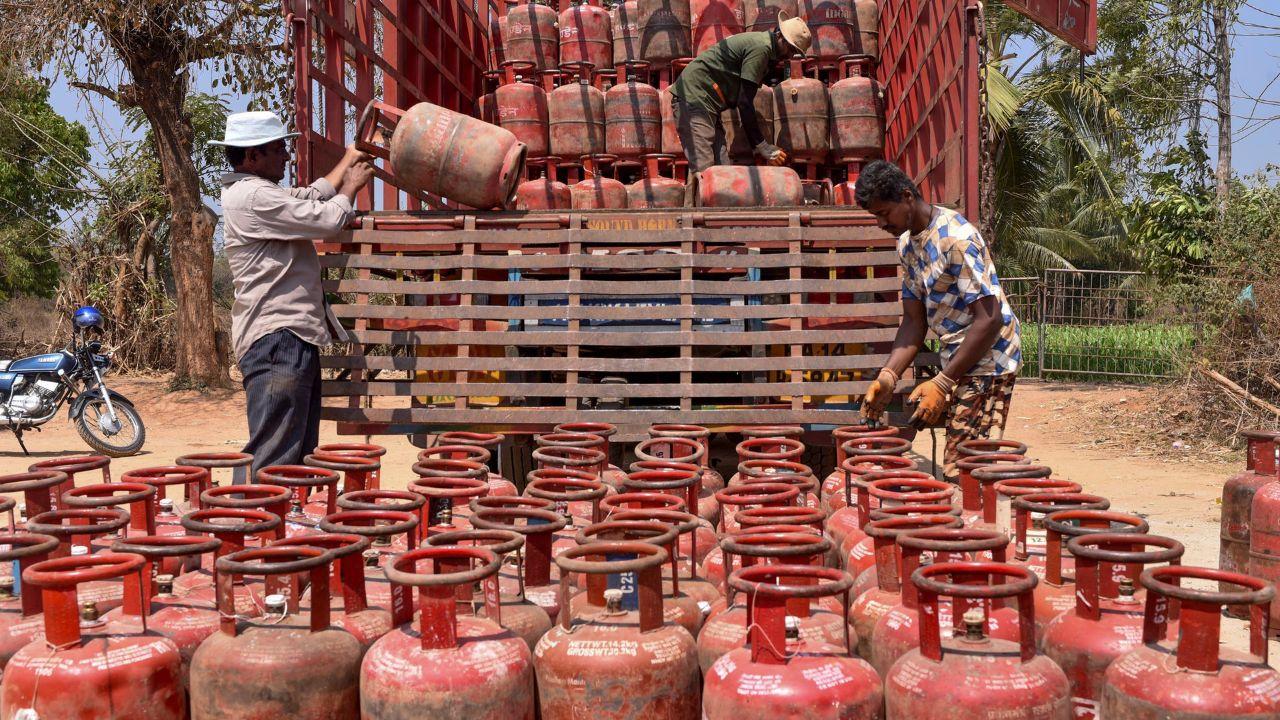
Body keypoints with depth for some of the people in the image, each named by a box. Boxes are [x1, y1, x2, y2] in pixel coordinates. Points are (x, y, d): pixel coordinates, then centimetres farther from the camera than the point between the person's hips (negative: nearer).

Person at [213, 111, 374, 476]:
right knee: (274, 461, -14)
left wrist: (350, 159, 35)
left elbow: (312, 195, 31)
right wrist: (351, 186, 4)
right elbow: (327, 219, -15)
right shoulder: (252, 196, -14)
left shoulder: (258, 193, 19)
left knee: (300, 455, 14)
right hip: (277, 340, -11)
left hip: (294, 339, 11)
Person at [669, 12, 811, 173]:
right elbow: (745, 102, -17)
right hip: (693, 96, -10)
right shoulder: (761, 47, -14)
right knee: (703, 171, -19)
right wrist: (762, 146, -13)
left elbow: (744, 99, 21)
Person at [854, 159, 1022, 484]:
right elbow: (914, 321, 10)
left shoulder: (956, 237, -20)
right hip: (959, 358, 9)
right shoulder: (907, 244, 9)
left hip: (987, 357, -9)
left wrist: (942, 383, -22)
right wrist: (888, 377, -5)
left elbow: (989, 319, -23)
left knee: (962, 467, -11)